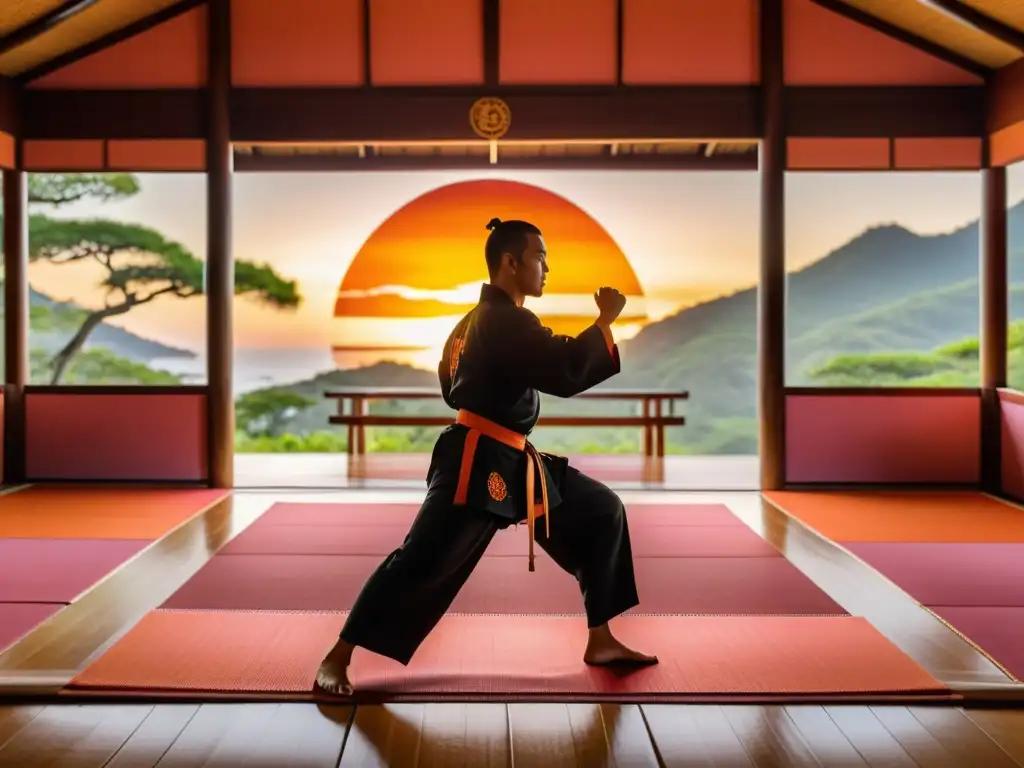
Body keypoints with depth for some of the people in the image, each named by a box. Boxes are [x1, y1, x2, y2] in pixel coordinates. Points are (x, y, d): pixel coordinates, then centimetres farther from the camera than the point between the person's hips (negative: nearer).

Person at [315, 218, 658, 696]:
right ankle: (338, 658, 6)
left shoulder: (481, 318, 15)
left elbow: (452, 384, 22)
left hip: (512, 462, 11)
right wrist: (605, 320, -14)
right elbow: (568, 373, -25)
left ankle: (600, 642, 17)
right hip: (478, 464, -11)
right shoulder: (504, 320, -17)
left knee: (603, 511, 10)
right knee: (421, 562, -9)